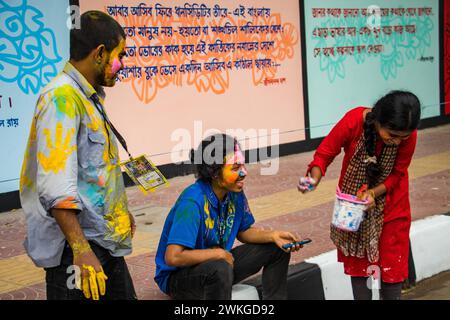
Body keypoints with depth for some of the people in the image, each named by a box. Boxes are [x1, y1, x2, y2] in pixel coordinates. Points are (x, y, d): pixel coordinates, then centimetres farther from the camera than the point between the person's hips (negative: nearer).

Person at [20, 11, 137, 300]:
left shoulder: (89, 98, 13)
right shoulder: (62, 98, -17)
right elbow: (55, 187, -25)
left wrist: (119, 211, 28)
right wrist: (81, 250, -27)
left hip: (105, 240, 9)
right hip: (77, 245, -9)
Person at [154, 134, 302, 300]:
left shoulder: (235, 193, -6)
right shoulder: (192, 202, -30)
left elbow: (243, 231, 11)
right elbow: (173, 257, -35)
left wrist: (273, 236, -8)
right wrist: (219, 253, -26)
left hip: (216, 261, 8)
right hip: (177, 277, -8)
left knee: (277, 249, 3)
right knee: (220, 269, -39)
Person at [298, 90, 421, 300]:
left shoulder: (408, 135, -26)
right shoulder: (353, 122, -31)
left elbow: (397, 173, -12)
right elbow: (324, 153, -20)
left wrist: (373, 193, -28)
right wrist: (314, 178, -39)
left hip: (390, 202, 0)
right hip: (353, 200, 0)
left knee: (392, 264, 4)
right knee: (358, 259, 7)